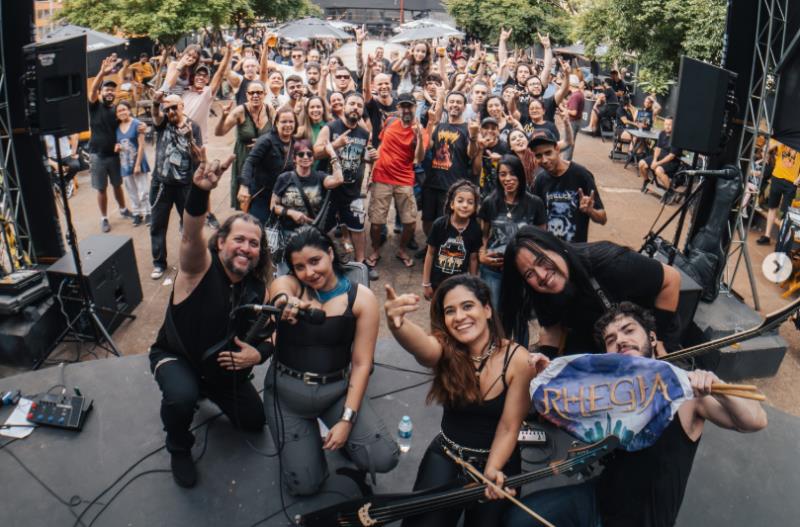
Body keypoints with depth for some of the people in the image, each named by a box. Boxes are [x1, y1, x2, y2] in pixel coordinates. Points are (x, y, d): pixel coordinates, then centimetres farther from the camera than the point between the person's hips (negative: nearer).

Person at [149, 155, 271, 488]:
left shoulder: (258, 288, -12)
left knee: (254, 421, 12)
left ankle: (205, 393, 37)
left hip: (226, 367, 5)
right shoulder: (200, 267, -25)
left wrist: (259, 354, -26)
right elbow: (191, 236, -49)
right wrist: (199, 192, -68)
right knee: (182, 397, -37)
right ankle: (179, 449, -1)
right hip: (175, 357, -5)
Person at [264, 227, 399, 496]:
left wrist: (347, 420, -15)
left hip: (337, 389, 0)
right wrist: (286, 302, -62)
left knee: (385, 458, -17)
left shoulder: (361, 298, -11)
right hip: (286, 390, 0)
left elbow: (362, 363, -11)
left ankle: (342, 437, 16)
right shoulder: (287, 284, -10)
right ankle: (307, 434, 28)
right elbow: (278, 293, -37)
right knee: (304, 485, -2)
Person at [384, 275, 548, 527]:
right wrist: (397, 323, -63)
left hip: (498, 459, 0)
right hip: (446, 455, 1)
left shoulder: (517, 358, -19)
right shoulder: (444, 350, -17)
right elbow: (422, 345, -42)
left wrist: (491, 471, -28)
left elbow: (508, 428, -14)